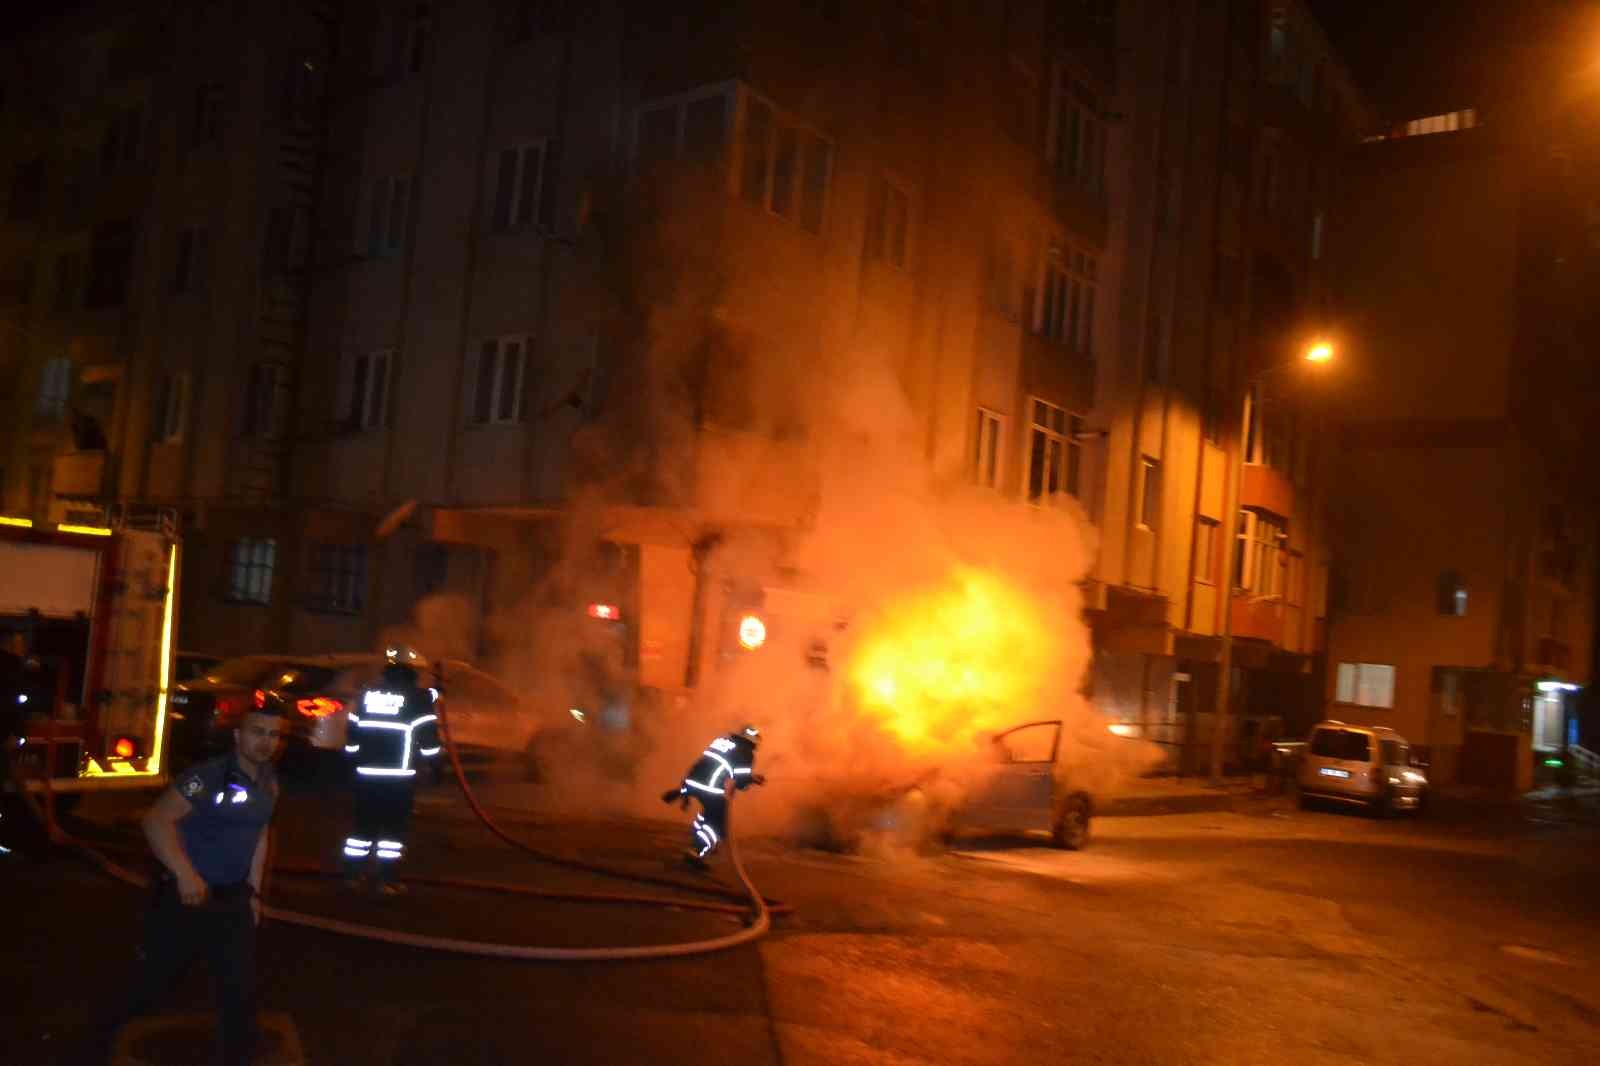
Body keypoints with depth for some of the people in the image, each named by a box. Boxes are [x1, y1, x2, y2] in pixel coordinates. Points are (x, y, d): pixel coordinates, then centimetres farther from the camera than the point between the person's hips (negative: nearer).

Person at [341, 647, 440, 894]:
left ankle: (352, 874, 19)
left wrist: (354, 760, 27)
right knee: (394, 825, 2)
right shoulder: (419, 698, -4)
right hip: (399, 775, -5)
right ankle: (386, 879, 1)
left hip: (366, 772, 5)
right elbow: (428, 737, -5)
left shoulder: (368, 693, 11)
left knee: (364, 822, 14)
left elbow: (353, 733, 15)